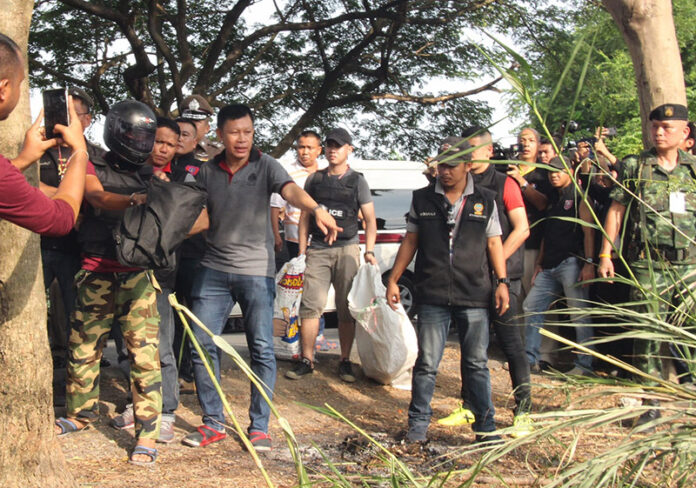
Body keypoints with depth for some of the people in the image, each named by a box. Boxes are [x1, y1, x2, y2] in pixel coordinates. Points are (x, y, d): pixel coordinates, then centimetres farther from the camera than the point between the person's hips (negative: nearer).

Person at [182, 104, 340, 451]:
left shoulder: (265, 165, -3)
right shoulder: (207, 172, 7)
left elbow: (290, 190, -22)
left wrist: (316, 209, -42)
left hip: (256, 270, -3)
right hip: (213, 269, 3)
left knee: (262, 349, -3)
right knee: (202, 346, 1)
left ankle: (259, 426, 11)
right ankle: (213, 423, 16)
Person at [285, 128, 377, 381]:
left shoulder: (357, 181, 8)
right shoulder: (314, 180, 13)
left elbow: (370, 219, 6)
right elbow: (305, 217, 15)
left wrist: (369, 251, -6)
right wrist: (302, 251, 8)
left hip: (347, 249, -1)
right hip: (318, 250, 1)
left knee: (347, 310, 0)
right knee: (310, 305, -5)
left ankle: (345, 362, 8)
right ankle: (306, 360, 2)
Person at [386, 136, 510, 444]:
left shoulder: (485, 201, 7)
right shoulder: (422, 199, 8)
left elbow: (493, 243, 9)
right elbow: (410, 241, 11)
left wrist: (502, 282, 1)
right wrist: (393, 279, 7)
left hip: (474, 296, 0)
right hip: (432, 296, 0)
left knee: (477, 364, 7)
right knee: (426, 364, 2)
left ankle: (485, 427, 17)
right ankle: (418, 425, 12)